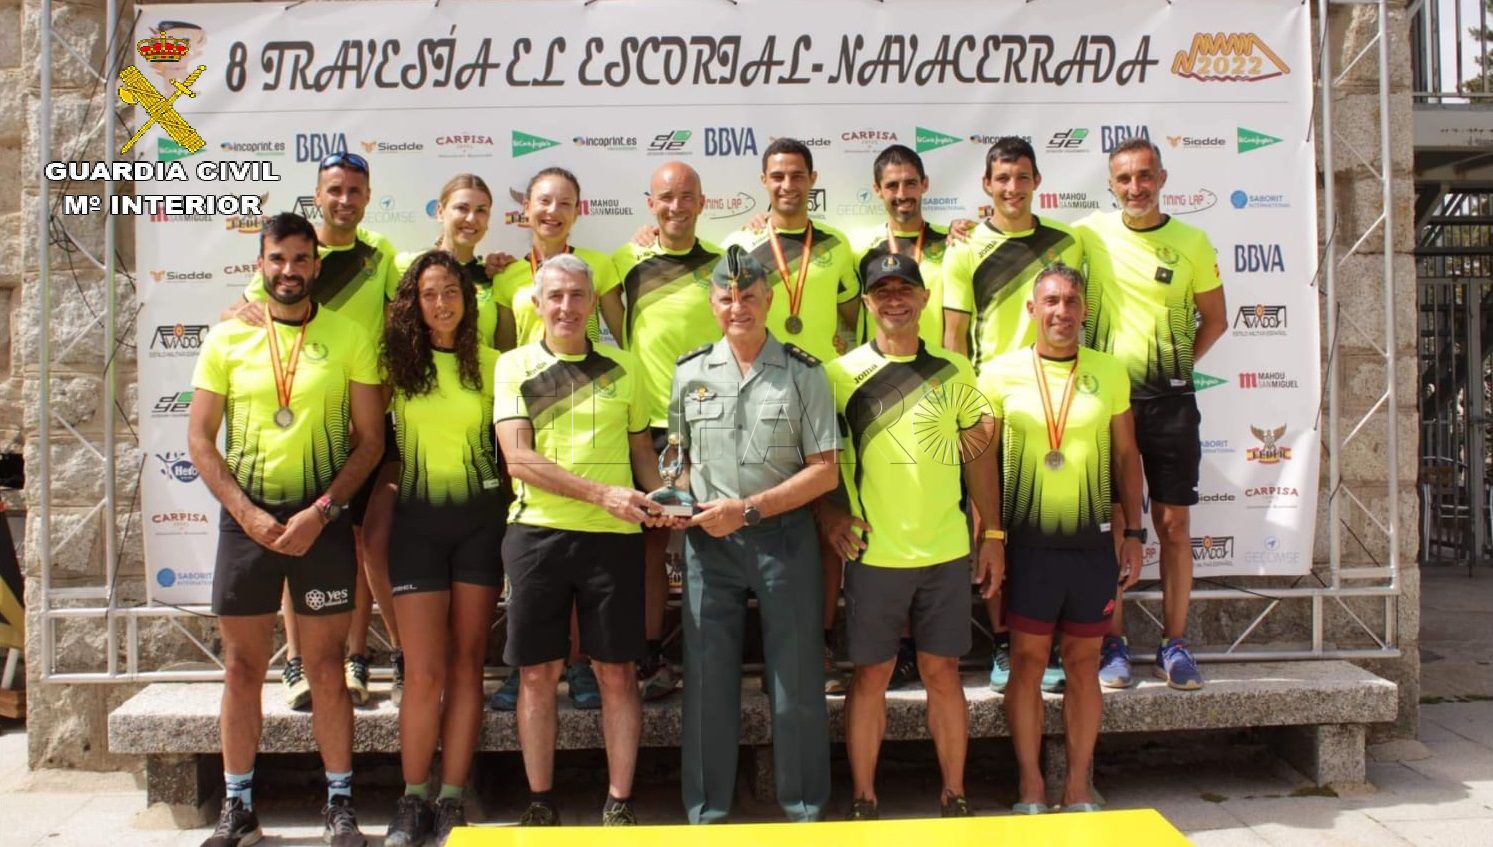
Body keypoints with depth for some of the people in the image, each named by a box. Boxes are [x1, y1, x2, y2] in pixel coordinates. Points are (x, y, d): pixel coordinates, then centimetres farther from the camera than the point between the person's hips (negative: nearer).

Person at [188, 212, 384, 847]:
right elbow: (200, 439, 3)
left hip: (323, 522, -2)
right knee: (242, 666, 8)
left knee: (325, 666, 5)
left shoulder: (349, 338, 0)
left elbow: (370, 438, -2)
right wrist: (249, 515, -8)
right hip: (245, 520, 2)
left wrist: (319, 513, -12)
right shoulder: (227, 338, 4)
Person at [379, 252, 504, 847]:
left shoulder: (489, 364, 4)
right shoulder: (396, 363, 1)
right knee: (424, 671, -4)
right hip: (418, 519, -1)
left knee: (466, 665, 4)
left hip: (479, 519, 1)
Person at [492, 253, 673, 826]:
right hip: (538, 532, -1)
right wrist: (602, 492, -17)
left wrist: (658, 499, -5)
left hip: (614, 535, 1)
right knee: (537, 673, 6)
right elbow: (518, 459, -7)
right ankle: (540, 802, 21)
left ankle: (619, 802, 17)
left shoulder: (623, 367, 11)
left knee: (617, 672, 4)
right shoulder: (515, 366, 5)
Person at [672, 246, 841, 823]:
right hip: (708, 540, 2)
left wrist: (747, 508, -13)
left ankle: (805, 808, 22)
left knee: (796, 679, 5)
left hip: (784, 537, -2)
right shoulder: (690, 373, 8)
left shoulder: (803, 373, -1)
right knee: (708, 677, 7)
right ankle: (708, 811, 21)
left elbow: (825, 471, -5)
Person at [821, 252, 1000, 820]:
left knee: (943, 671, 10)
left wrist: (993, 534, 8)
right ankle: (863, 800, 18)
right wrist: (827, 512, -11)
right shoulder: (842, 373, -1)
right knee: (870, 674, 6)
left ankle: (954, 796, 23)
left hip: (946, 551, 2)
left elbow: (978, 452, 10)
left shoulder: (954, 369, 6)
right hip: (874, 553, -2)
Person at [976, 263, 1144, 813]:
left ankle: (1078, 787, 21)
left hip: (1093, 540, 2)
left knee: (1083, 663, 9)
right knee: (1027, 661, 5)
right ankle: (1031, 786, 17)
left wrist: (1134, 533, 6)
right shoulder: (1001, 372, 1)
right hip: (1028, 540, -1)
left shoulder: (1109, 372, 5)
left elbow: (1126, 456, 10)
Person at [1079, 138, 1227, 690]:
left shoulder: (1193, 242, 3)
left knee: (1174, 524, 5)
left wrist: (1179, 366, 2)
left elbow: (1214, 318, 11)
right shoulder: (1089, 234, 2)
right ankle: (1114, 646, 14)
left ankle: (1175, 646, 17)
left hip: (1170, 398, 1)